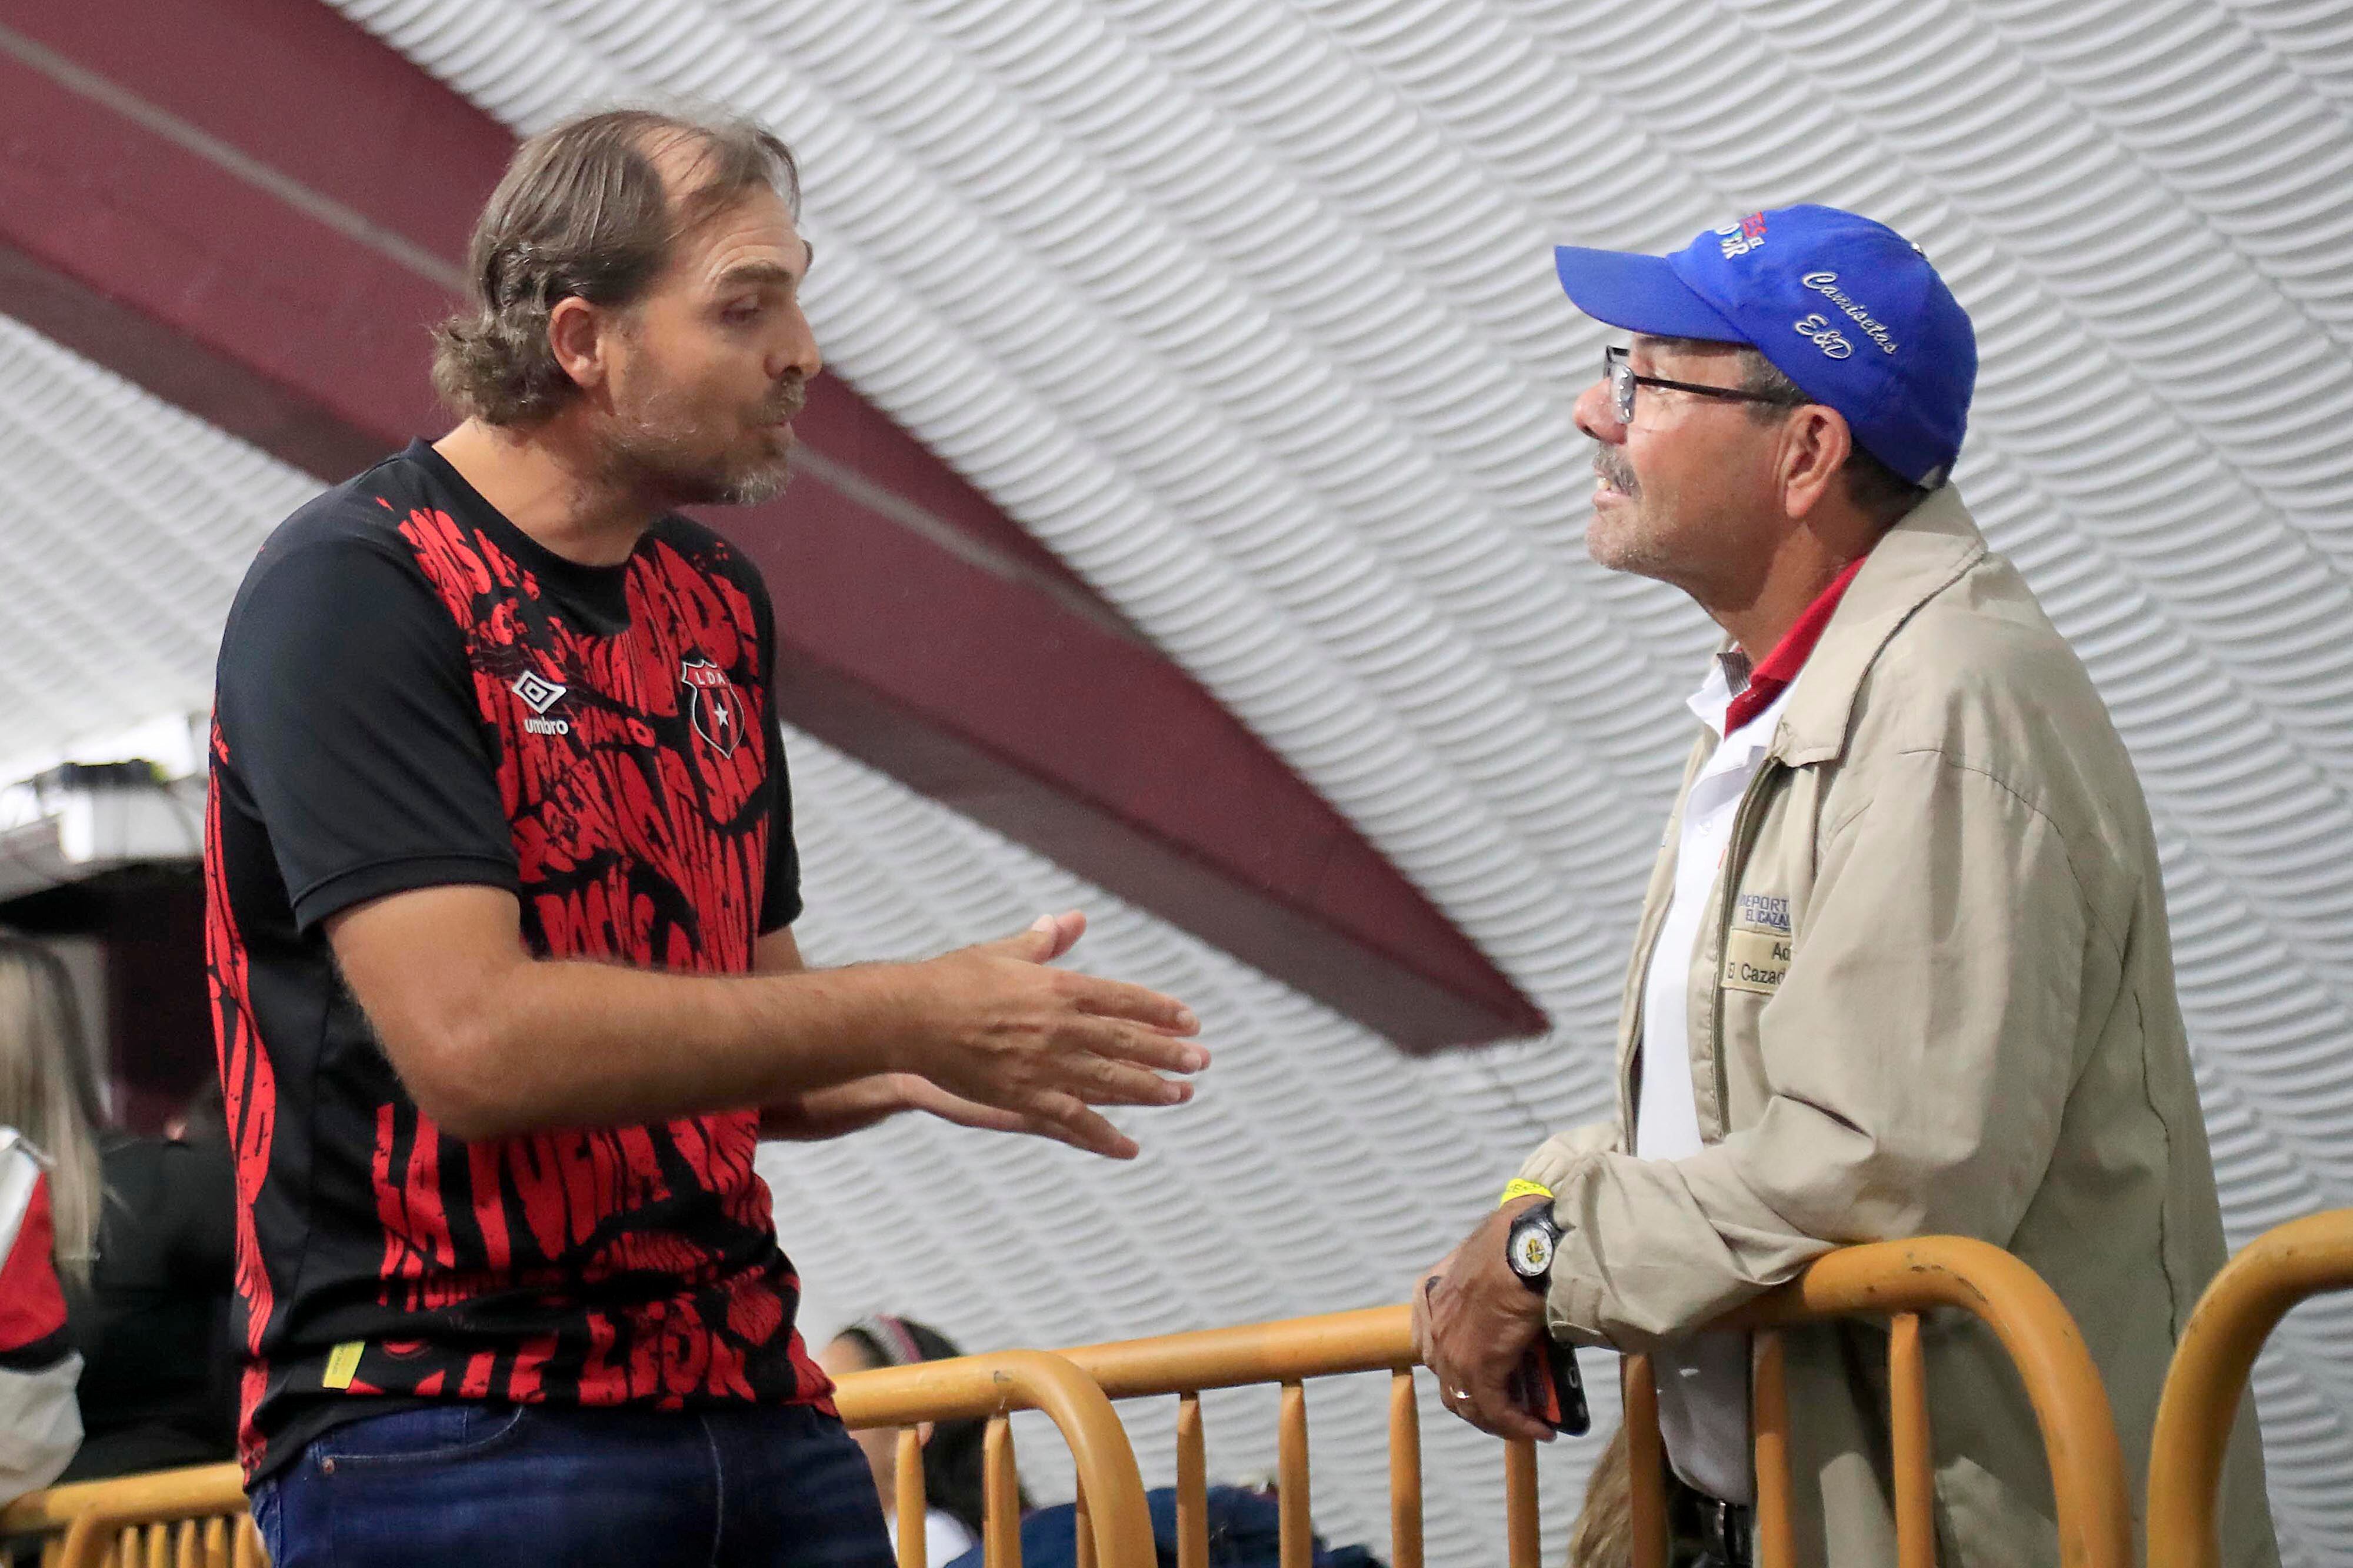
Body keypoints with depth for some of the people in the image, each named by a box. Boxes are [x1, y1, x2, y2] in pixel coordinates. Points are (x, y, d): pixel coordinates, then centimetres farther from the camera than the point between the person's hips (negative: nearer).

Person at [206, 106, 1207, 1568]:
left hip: (757, 1414, 7)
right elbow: (472, 1040, -22)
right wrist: (909, 1015, -16)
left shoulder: (716, 604, 14)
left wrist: (911, 1073, -2)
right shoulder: (356, 594, -11)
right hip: (451, 1439, -7)